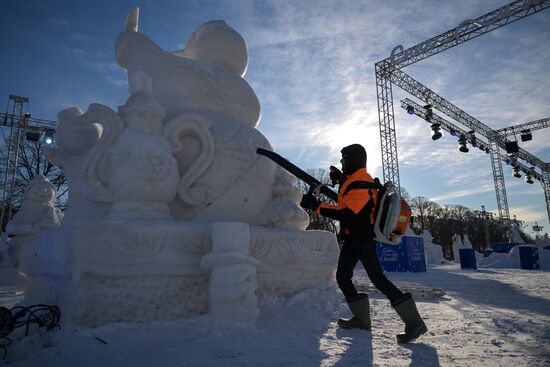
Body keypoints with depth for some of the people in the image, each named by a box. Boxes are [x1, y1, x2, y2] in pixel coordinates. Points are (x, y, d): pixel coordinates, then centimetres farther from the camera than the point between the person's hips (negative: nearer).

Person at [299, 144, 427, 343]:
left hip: (362, 239, -10)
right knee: (342, 277, 8)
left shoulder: (360, 184, -20)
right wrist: (340, 179, 12)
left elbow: (348, 214, -29)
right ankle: (361, 318, 16)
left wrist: (316, 205, -30)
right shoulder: (354, 179, 12)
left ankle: (413, 322, -3)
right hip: (352, 238, 10)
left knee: (378, 279, -11)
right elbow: (347, 198, 27)